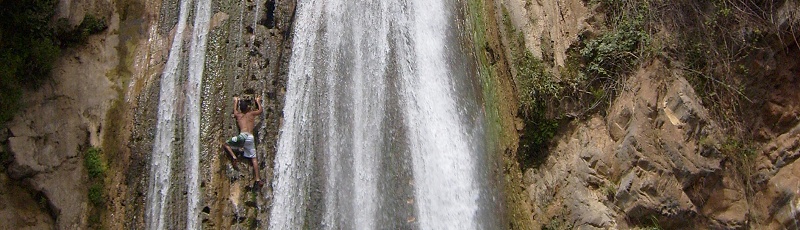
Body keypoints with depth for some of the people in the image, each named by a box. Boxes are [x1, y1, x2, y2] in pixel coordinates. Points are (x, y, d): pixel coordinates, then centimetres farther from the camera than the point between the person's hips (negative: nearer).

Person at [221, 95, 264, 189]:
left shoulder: (238, 115, 17)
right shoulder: (252, 114, 16)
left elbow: (235, 110, 41)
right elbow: (261, 110, 35)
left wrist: (236, 101, 57)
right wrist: (258, 101, 49)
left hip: (242, 136, -2)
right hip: (251, 138, 2)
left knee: (225, 144, 16)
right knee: (254, 158, 7)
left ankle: (234, 157, -8)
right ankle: (257, 179, -2)